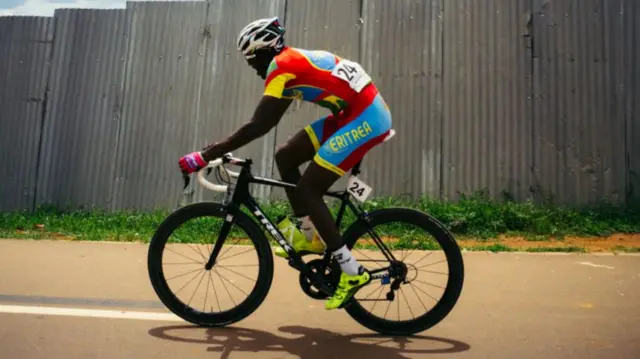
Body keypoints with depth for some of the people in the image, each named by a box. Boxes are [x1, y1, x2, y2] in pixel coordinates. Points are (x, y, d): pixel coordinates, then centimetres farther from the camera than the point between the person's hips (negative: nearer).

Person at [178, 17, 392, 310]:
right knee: (285, 156, 9)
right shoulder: (294, 61, 17)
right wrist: (220, 148, 17)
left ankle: (352, 272, -3)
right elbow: (267, 121, 18)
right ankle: (310, 234, 17)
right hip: (357, 113, 10)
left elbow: (257, 126, -20)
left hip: (366, 118, -10)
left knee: (307, 190, -8)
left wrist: (206, 156, -15)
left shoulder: (282, 65, -11)